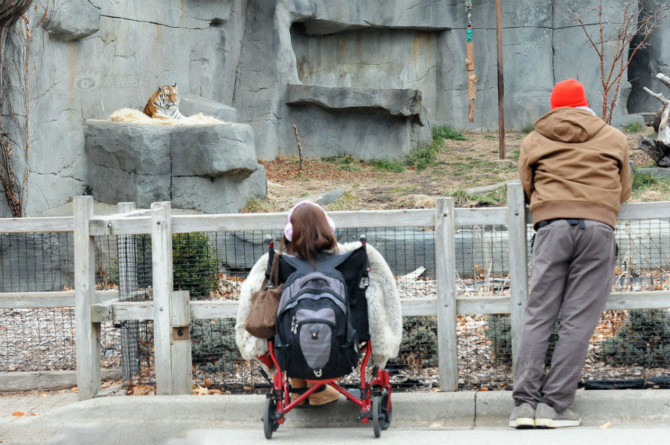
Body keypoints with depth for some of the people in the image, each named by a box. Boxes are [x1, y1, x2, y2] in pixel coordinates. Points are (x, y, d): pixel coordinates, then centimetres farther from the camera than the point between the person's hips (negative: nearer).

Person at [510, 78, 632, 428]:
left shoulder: (533, 141, 19)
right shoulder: (614, 138, 20)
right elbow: (623, 191, 29)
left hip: (552, 225, 1)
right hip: (599, 227, -1)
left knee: (538, 316, 2)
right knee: (578, 320, -2)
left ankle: (525, 401, -7)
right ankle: (553, 404, -6)